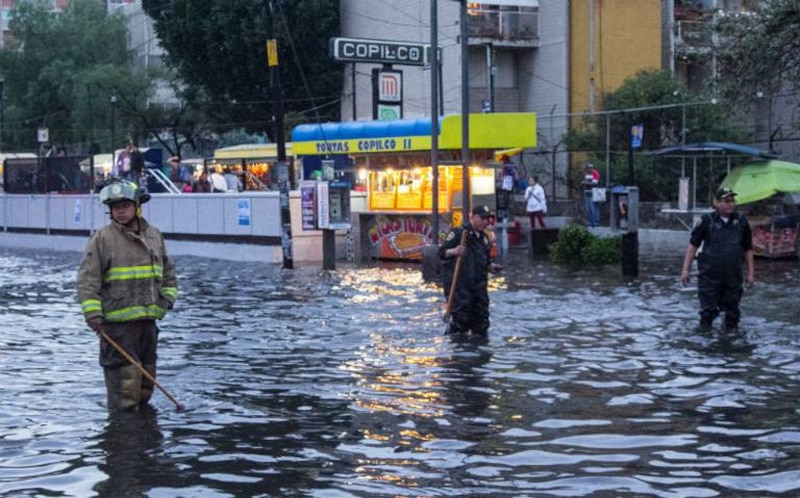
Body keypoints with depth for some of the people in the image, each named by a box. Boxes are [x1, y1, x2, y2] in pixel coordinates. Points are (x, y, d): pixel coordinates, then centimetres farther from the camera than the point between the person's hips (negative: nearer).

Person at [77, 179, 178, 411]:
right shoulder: (102, 238, -6)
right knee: (124, 377, -9)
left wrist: (168, 295, 7)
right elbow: (87, 278, -9)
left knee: (146, 376, 15)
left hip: (148, 319, 6)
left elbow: (168, 270, 23)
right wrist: (92, 312, -17)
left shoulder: (154, 235, 11)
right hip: (117, 322, -6)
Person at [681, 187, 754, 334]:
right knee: (708, 305, 2)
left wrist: (750, 273, 9)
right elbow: (693, 245, 1)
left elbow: (748, 249, 12)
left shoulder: (741, 221, 4)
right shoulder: (706, 221, -3)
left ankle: (731, 327, 24)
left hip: (733, 274, 2)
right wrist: (685, 269, -3)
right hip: (709, 272, -2)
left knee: (731, 304, 8)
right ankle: (705, 325, 18)